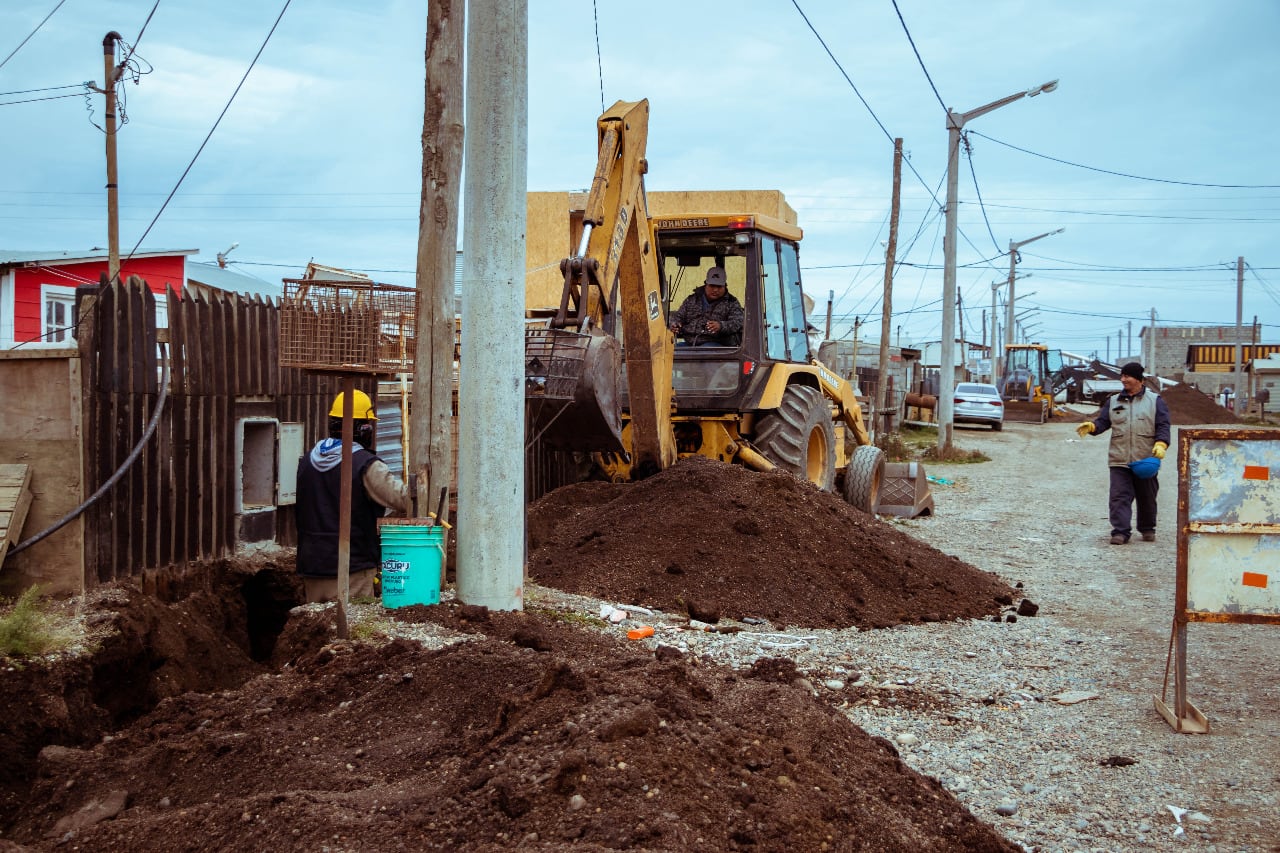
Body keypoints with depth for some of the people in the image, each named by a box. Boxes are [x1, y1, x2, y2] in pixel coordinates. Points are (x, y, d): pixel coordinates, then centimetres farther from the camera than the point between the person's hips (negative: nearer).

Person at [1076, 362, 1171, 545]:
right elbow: (1103, 421, 6)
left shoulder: (1154, 401, 4)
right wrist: (1092, 426, -16)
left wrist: (1160, 444, -18)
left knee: (1147, 497, 11)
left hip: (1146, 461, -1)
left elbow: (1163, 425, -2)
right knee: (1120, 496, -8)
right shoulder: (1114, 401, 12)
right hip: (1119, 461, 1)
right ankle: (1120, 532, -9)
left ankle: (1147, 529, 28)